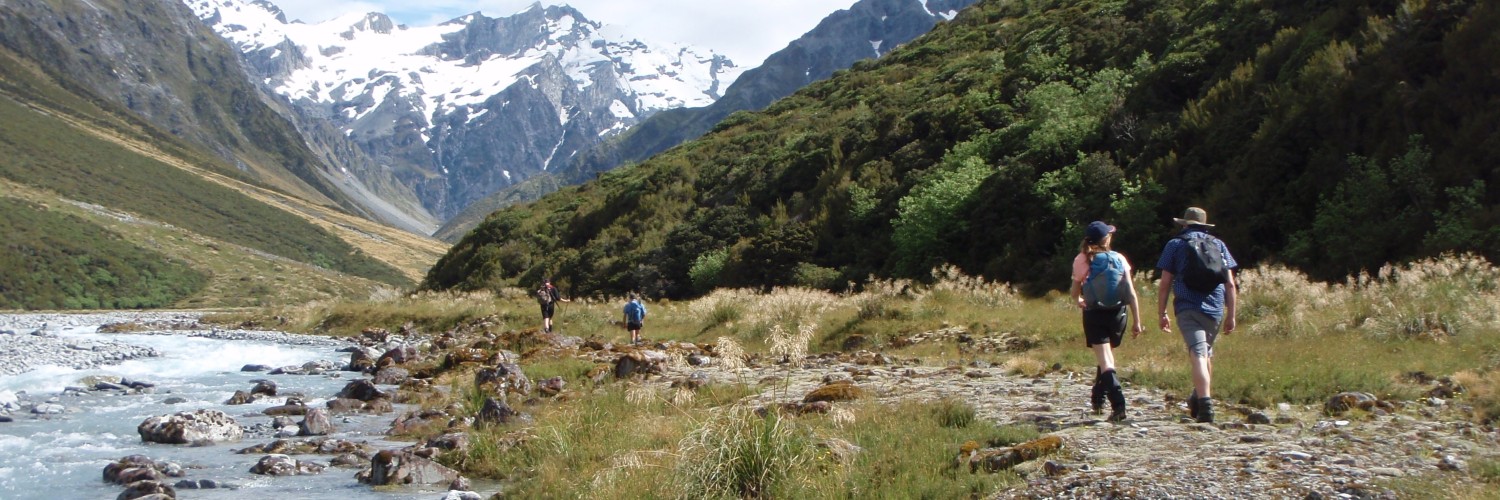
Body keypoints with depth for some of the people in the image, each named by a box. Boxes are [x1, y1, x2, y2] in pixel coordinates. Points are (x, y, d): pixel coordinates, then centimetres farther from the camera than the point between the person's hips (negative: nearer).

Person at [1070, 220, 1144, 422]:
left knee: (1105, 361, -7)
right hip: (1117, 314, 3)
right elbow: (1131, 293, -3)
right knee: (1107, 356, 22)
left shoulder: (1082, 260, -4)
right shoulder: (1119, 259, 0)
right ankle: (1097, 399, 35)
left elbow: (1074, 292, 0)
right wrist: (1137, 322, 0)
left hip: (1094, 315, -3)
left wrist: (1078, 301, 23)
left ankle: (1118, 405, -23)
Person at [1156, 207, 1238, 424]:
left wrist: (1162, 313, 7)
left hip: (1188, 308, -3)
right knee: (1206, 354, 21)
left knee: (1198, 356, -12)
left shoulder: (1175, 245, 6)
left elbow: (1165, 284, 1)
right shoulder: (1218, 245, 14)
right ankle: (1198, 400, 32)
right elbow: (1230, 284, 9)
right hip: (1215, 310, 4)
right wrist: (1231, 315, 12)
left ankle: (1205, 405, -26)